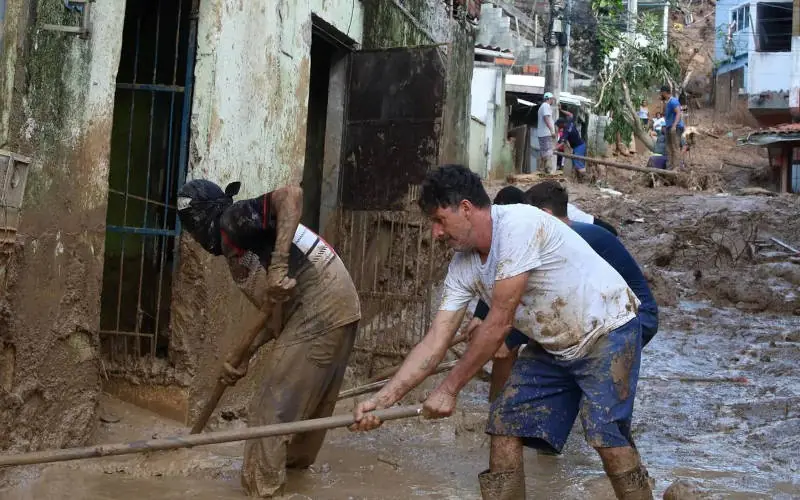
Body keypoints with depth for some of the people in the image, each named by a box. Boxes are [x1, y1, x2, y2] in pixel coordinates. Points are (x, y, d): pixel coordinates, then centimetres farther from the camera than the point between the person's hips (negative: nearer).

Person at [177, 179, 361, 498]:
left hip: (318, 313, -10)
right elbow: (276, 312, 21)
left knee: (271, 408, -2)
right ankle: (295, 459, 48)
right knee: (311, 399, 28)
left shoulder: (234, 220, -6)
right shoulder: (236, 251, 22)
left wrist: (279, 266, -27)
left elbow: (291, 194, -23)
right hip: (338, 309, 10)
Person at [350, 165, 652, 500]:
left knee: (606, 435, -20)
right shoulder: (463, 266, -3)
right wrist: (382, 399, -15)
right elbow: (435, 342, -5)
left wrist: (449, 389, -19)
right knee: (504, 427, 1)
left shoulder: (519, 224, -28)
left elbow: (499, 323, -27)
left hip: (608, 331, -8)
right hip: (552, 347, 8)